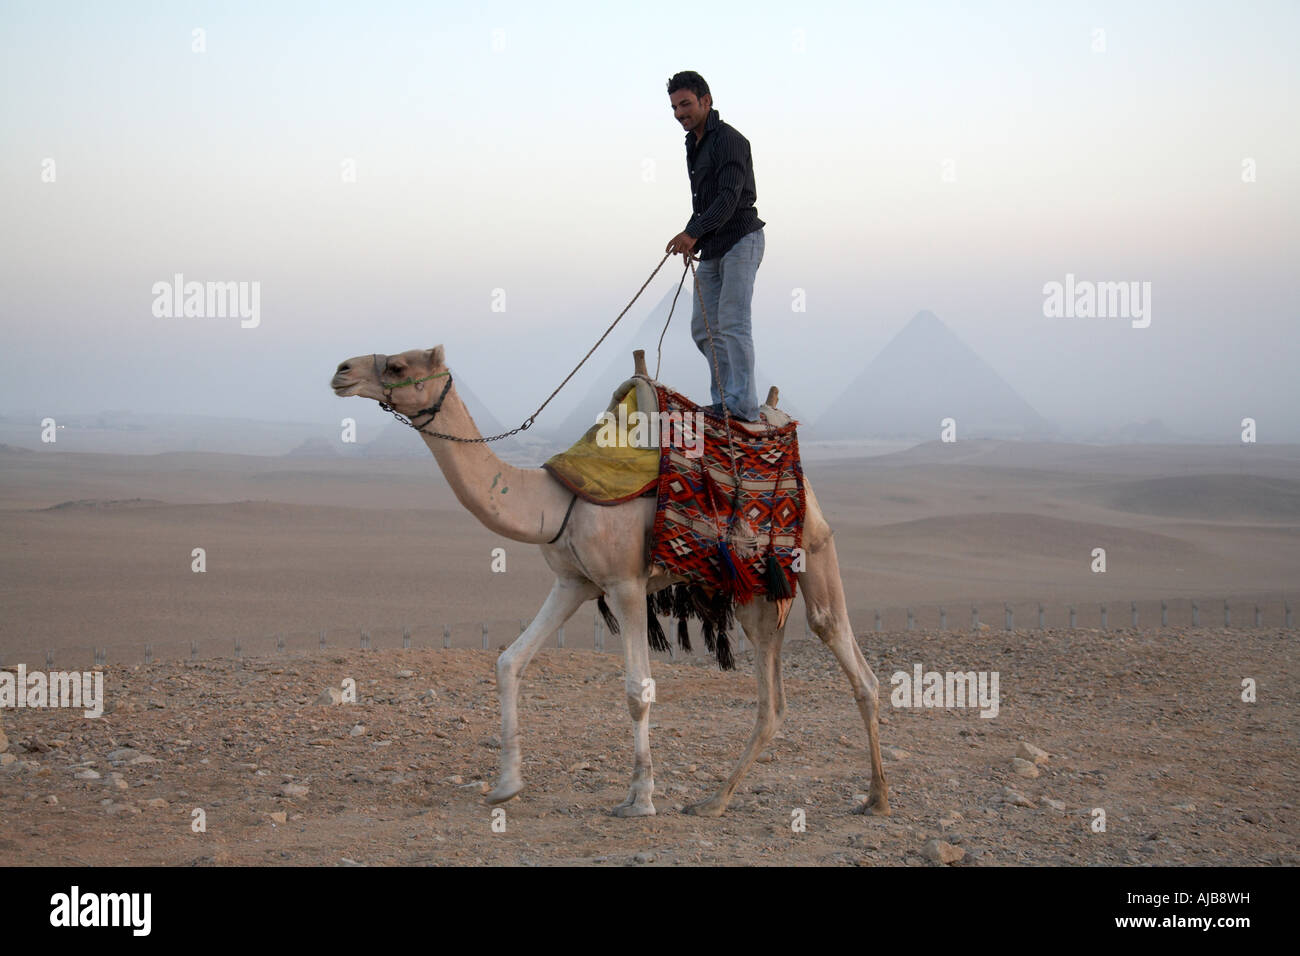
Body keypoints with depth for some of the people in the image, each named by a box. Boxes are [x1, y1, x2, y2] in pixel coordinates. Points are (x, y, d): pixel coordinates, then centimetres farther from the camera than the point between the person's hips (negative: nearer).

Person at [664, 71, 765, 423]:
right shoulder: (694, 144, 17)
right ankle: (724, 399, 12)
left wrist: (694, 232, -34)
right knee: (703, 328, 7)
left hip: (740, 240, -10)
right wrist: (692, 239, 13)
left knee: (733, 323, -14)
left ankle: (742, 404, -14)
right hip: (711, 249, 10)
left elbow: (729, 197, -24)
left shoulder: (729, 140, -13)